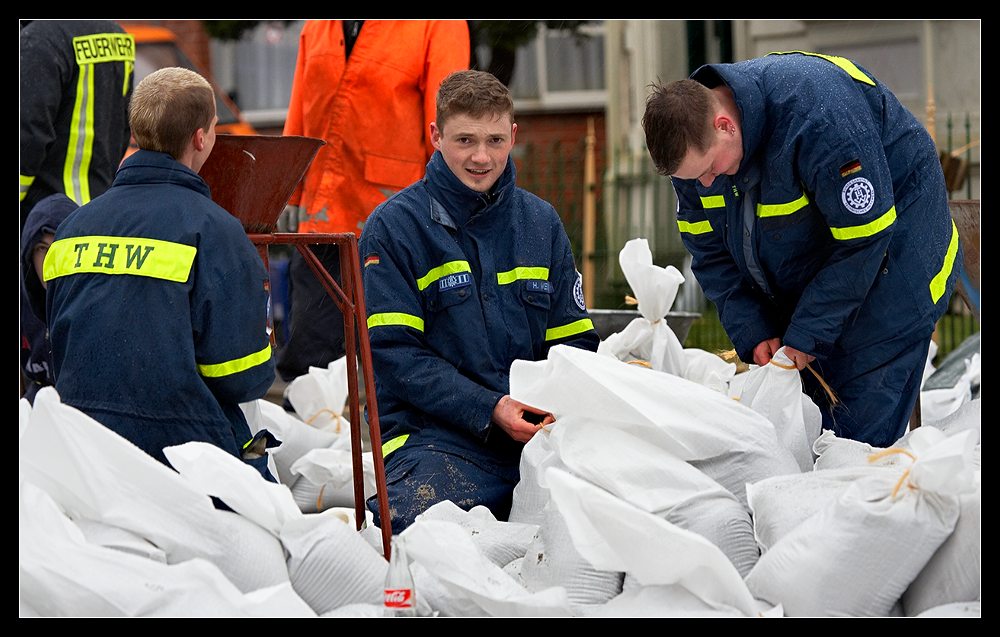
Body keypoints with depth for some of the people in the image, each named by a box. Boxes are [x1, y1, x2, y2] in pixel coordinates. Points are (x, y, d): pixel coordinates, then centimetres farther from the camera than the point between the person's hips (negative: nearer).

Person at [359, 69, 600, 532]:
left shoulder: (541, 222, 16)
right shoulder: (394, 226, 1)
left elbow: (574, 339, 15)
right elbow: (394, 351, -6)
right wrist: (489, 408, -17)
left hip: (538, 427, 5)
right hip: (435, 433, -4)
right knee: (422, 522, -36)